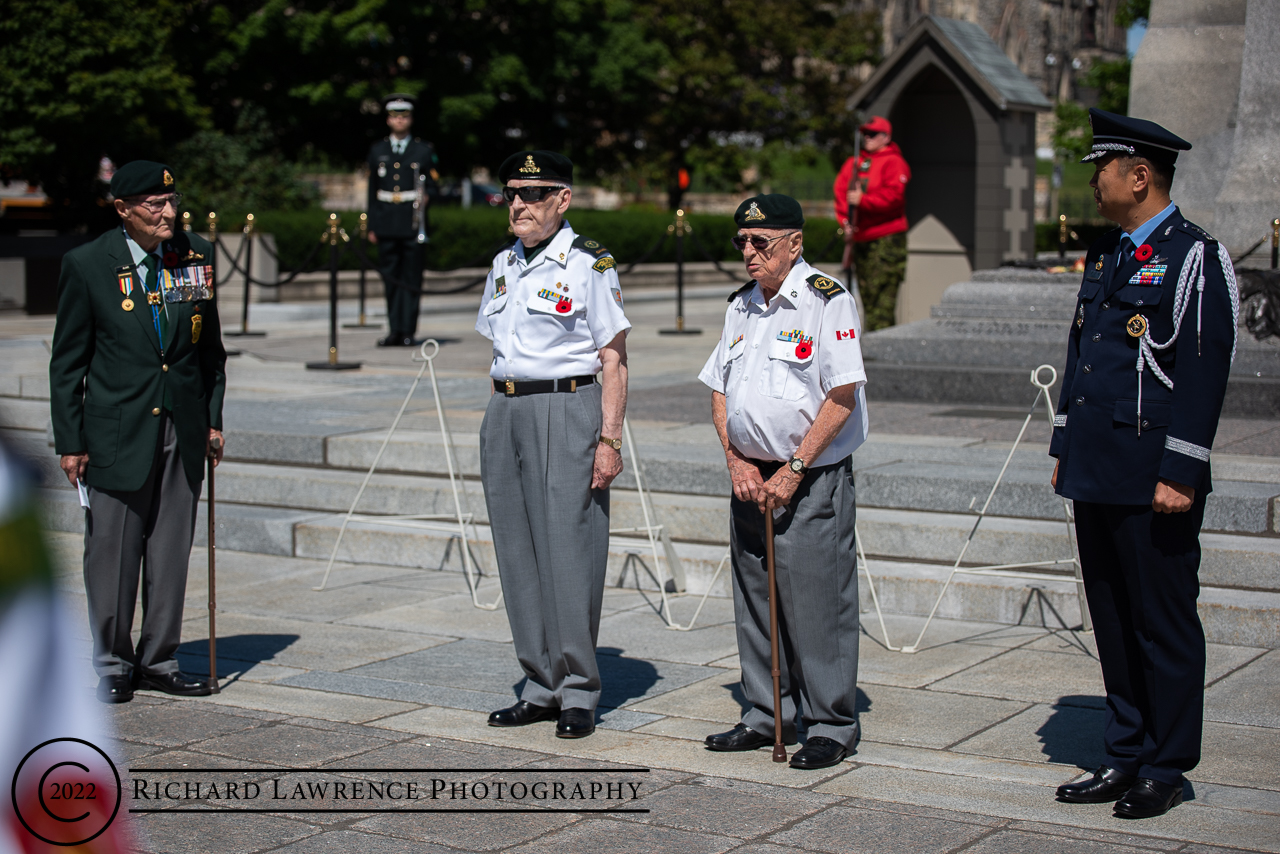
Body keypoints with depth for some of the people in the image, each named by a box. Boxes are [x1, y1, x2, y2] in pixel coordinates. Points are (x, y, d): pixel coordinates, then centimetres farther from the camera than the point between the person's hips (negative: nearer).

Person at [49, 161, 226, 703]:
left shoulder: (197, 254, 5)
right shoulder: (86, 265, -5)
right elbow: (66, 362, -1)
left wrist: (213, 419, 9)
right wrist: (70, 441, -4)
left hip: (183, 430, 3)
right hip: (118, 431, -3)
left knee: (172, 552, 8)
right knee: (112, 552, 2)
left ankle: (158, 660, 21)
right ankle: (113, 664, 17)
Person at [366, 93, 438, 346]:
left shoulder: (424, 151, 8)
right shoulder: (377, 151, 14)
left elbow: (432, 186, 8)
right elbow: (372, 190, 14)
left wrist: (426, 197, -16)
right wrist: (372, 226, 9)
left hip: (413, 223, -2)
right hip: (387, 226, 2)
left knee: (411, 278, -3)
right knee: (390, 278, 2)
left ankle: (408, 331, -1)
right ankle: (394, 330, 8)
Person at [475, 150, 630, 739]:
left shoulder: (588, 264, -5)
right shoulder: (504, 265, 15)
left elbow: (614, 361, -7)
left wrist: (609, 439, -14)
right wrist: (499, 417, 14)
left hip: (566, 410, -7)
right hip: (505, 412, 7)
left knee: (568, 550, -6)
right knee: (518, 553, 8)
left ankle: (579, 692, 4)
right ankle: (541, 686, 17)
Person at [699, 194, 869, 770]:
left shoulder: (827, 301, -10)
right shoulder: (742, 306, 13)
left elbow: (842, 396, -15)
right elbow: (719, 390, 15)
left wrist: (793, 471, -16)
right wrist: (737, 461, 1)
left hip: (812, 481, -7)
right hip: (751, 480, 7)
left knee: (817, 603, -4)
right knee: (755, 602, 12)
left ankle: (831, 726, 7)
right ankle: (767, 716, 24)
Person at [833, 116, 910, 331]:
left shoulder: (893, 162, -3)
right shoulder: (853, 163, 17)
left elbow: (893, 196, -15)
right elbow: (841, 192, 12)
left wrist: (862, 200, -19)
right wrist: (845, 221, -2)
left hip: (887, 239, -7)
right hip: (860, 238, 7)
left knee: (882, 291, -13)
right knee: (865, 290, 8)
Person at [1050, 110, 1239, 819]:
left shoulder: (1194, 257, -9)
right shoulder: (1104, 255, 16)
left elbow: (1204, 370, -15)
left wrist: (1179, 474, -18)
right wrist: (1064, 449, 18)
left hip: (1154, 481, -8)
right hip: (1097, 475, 8)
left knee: (1164, 623, 2)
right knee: (1113, 620, 13)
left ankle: (1166, 770, 11)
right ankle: (1126, 756, 23)